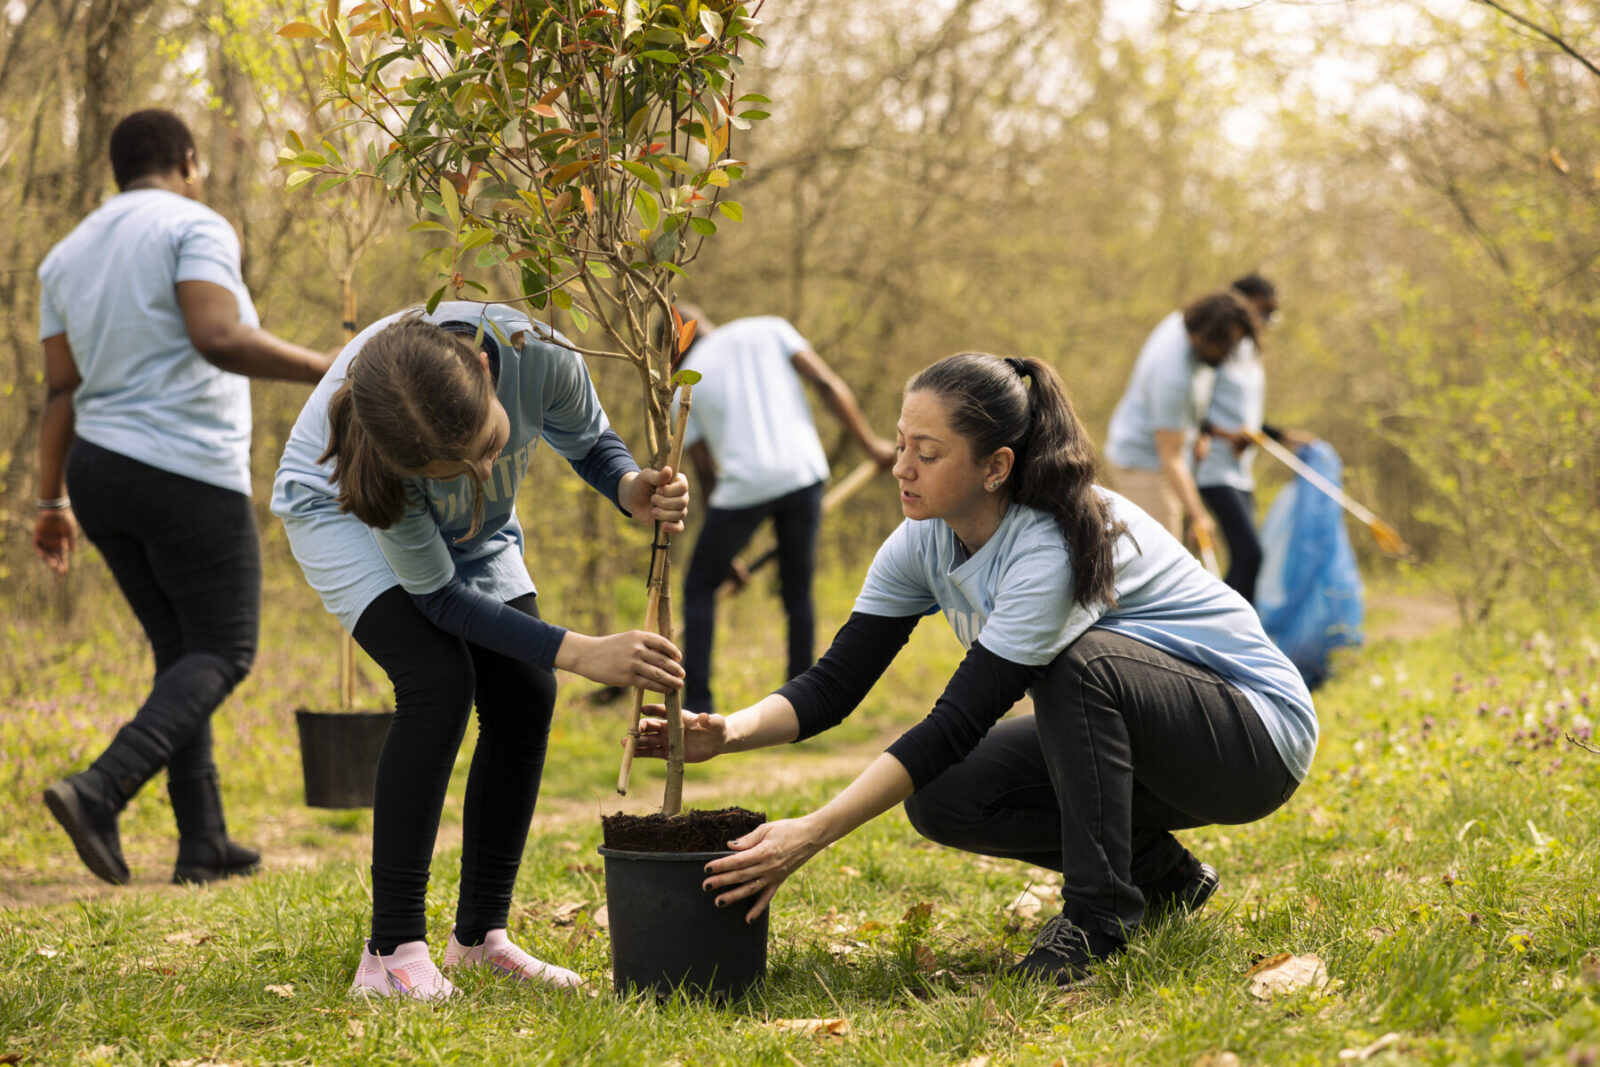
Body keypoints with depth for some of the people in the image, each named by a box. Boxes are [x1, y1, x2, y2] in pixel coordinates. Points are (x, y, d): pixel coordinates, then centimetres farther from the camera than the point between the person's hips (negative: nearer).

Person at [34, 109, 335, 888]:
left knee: (181, 652, 16)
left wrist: (52, 503, 14)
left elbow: (60, 392, 10)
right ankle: (100, 792, -17)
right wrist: (329, 370, -21)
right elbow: (219, 339, -26)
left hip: (100, 473, 7)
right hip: (189, 480, -7)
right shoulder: (196, 229, -9)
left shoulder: (69, 256, 12)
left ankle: (203, 842, 12)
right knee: (222, 656, 3)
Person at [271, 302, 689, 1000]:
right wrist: (578, 652, -38)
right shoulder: (378, 447, -43)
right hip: (340, 508, -5)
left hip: (472, 527, 5)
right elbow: (437, 593, -29)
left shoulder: (535, 354, -37)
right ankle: (393, 950, -18)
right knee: (438, 680, -25)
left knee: (526, 693, -9)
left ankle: (480, 934, 6)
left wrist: (631, 489, -36)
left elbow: (590, 443, -12)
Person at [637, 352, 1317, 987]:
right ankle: (1157, 875, 8)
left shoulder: (1057, 547, -32)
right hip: (1118, 733, 8)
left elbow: (960, 720, -35)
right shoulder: (924, 543, -8)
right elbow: (835, 682, -8)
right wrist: (730, 732, -28)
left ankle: (1098, 910, -18)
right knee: (942, 799, -13)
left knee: (1080, 662, -34)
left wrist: (811, 834, -39)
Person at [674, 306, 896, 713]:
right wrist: (871, 444, 12)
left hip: (745, 484, -1)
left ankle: (697, 704, 6)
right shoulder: (768, 329, 14)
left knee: (699, 588, 15)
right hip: (802, 473, 2)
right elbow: (827, 383, 3)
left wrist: (726, 556, 22)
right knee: (798, 592, 17)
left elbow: (705, 474, 15)